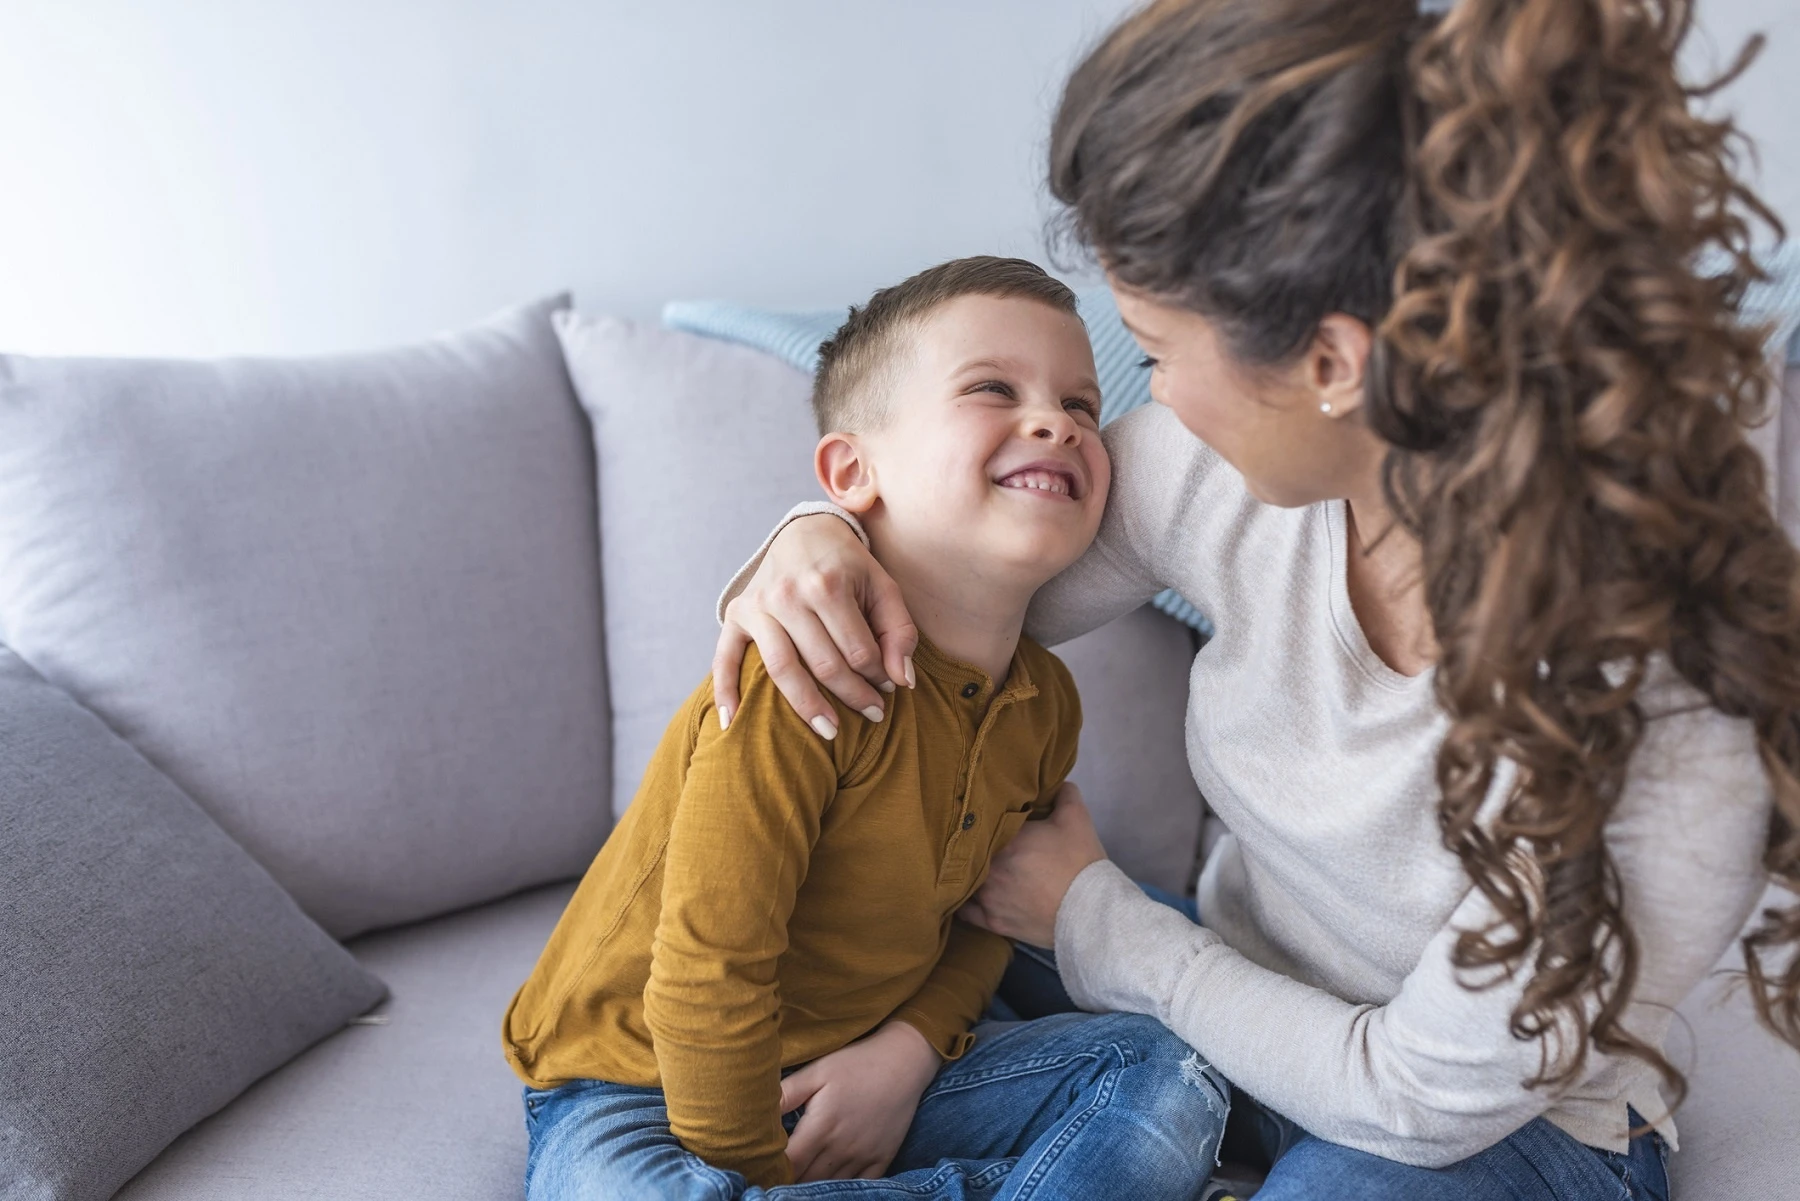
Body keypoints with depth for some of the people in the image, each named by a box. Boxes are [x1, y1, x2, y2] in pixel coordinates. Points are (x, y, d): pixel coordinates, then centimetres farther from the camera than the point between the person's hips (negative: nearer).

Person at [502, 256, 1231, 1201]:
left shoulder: (1044, 701, -4)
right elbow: (705, 973, -27)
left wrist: (908, 1048, -9)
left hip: (861, 1072, 6)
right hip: (638, 1088, -5)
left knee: (1165, 1078, -3)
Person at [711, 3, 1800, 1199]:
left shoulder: (1674, 708, -34)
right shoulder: (1220, 459, -20)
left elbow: (1428, 1098, -22)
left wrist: (1094, 917, -13)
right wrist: (820, 541, -25)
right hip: (1245, 1007, 4)